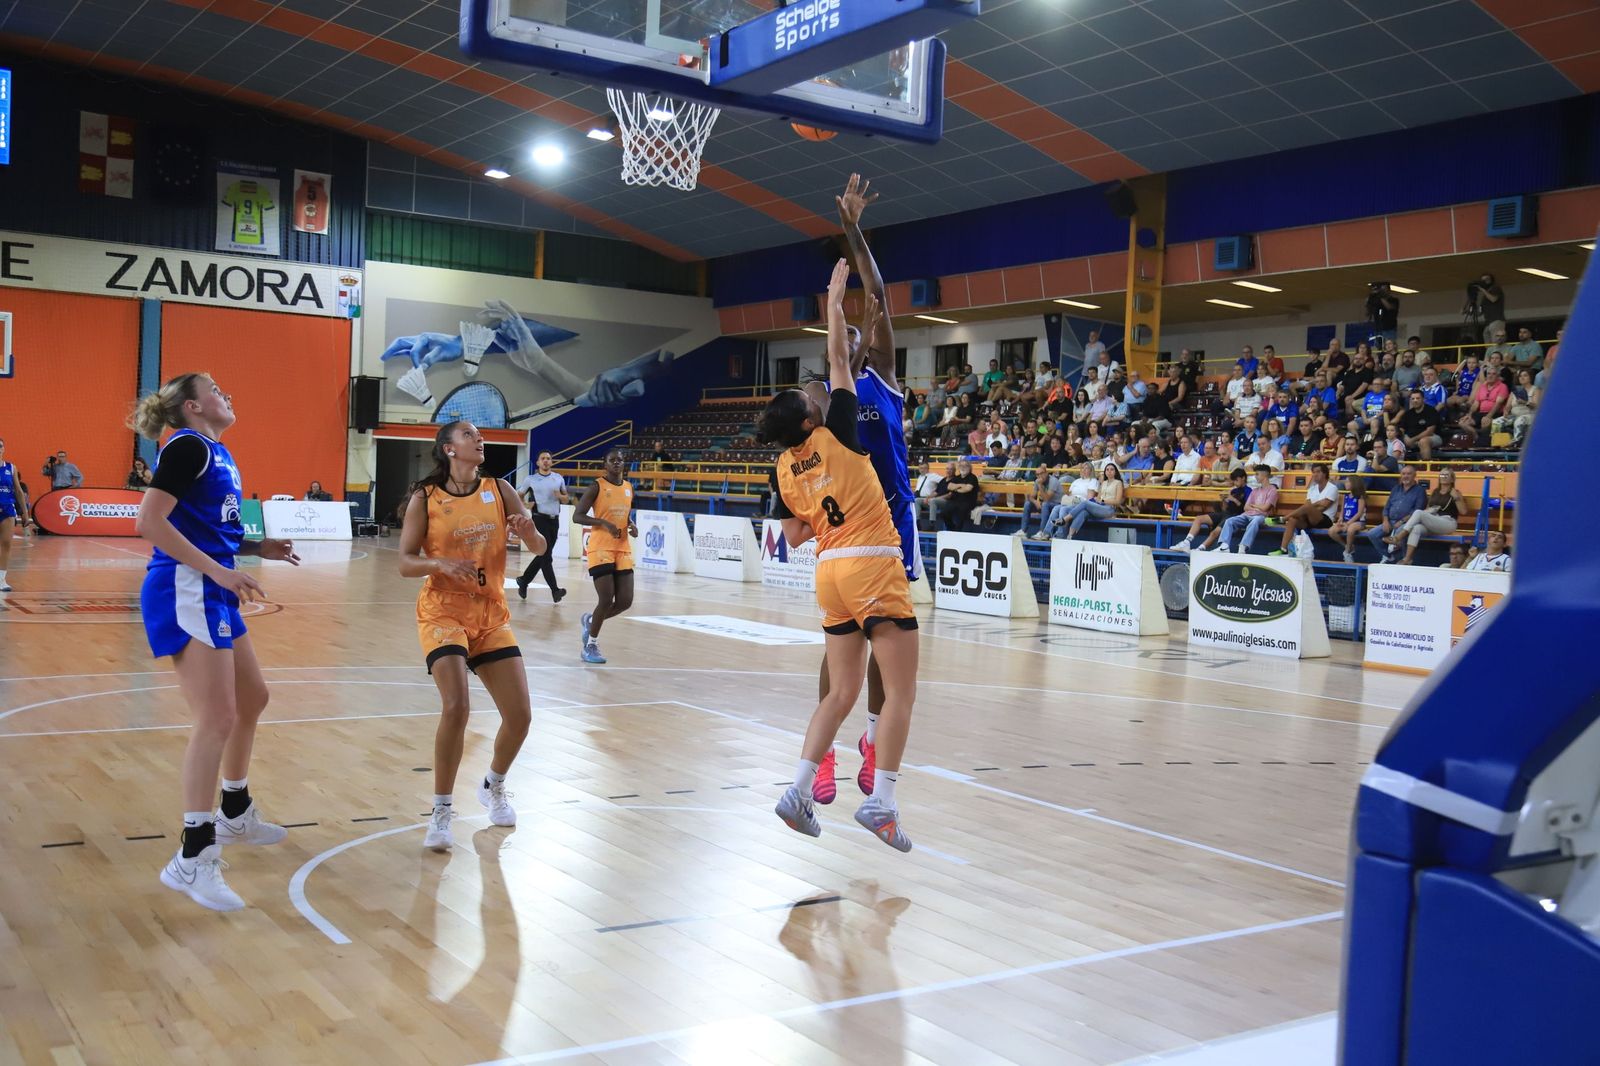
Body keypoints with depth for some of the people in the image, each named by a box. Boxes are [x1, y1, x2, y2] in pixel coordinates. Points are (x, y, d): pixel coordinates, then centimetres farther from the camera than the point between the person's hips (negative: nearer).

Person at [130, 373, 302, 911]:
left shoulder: (217, 454, 17)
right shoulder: (188, 447, -11)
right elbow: (149, 521, -21)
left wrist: (258, 547, 9)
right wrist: (219, 572, -23)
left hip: (210, 594, 10)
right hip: (184, 593, -10)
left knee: (252, 699, 21)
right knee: (218, 717, -14)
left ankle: (235, 814, 38)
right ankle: (192, 858, -9)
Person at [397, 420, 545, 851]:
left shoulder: (499, 490, 2)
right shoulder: (425, 498, -6)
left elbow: (539, 549, 3)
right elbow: (405, 563, -6)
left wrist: (529, 530, -19)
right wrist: (440, 563, -25)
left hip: (492, 615, 4)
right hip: (444, 613, -4)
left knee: (520, 715, 1)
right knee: (456, 707, -24)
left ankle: (493, 787, 31)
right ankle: (441, 811, -6)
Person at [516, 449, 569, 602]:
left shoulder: (559, 478, 11)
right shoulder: (530, 479, 2)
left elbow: (567, 499, 15)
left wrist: (560, 496, -8)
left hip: (554, 520, 5)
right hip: (540, 519, -5)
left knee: (543, 555, 11)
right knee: (546, 556, -10)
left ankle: (524, 581, 26)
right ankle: (555, 590, -11)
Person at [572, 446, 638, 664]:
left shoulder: (629, 489, 12)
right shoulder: (597, 486, -7)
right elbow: (577, 516, -9)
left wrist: (632, 526, 4)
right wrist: (604, 523, -22)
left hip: (623, 549, 6)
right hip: (601, 549, -6)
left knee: (625, 601, 1)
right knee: (606, 600, -9)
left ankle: (590, 620, 28)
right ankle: (590, 645, 10)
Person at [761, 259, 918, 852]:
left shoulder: (785, 470, 8)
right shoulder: (836, 436, -6)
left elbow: (795, 537, 15)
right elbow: (838, 360, 1)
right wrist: (834, 301, 13)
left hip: (830, 572, 6)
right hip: (874, 565, -6)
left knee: (842, 692, 15)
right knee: (900, 692, -2)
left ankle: (799, 792, 10)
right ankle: (880, 802, -9)